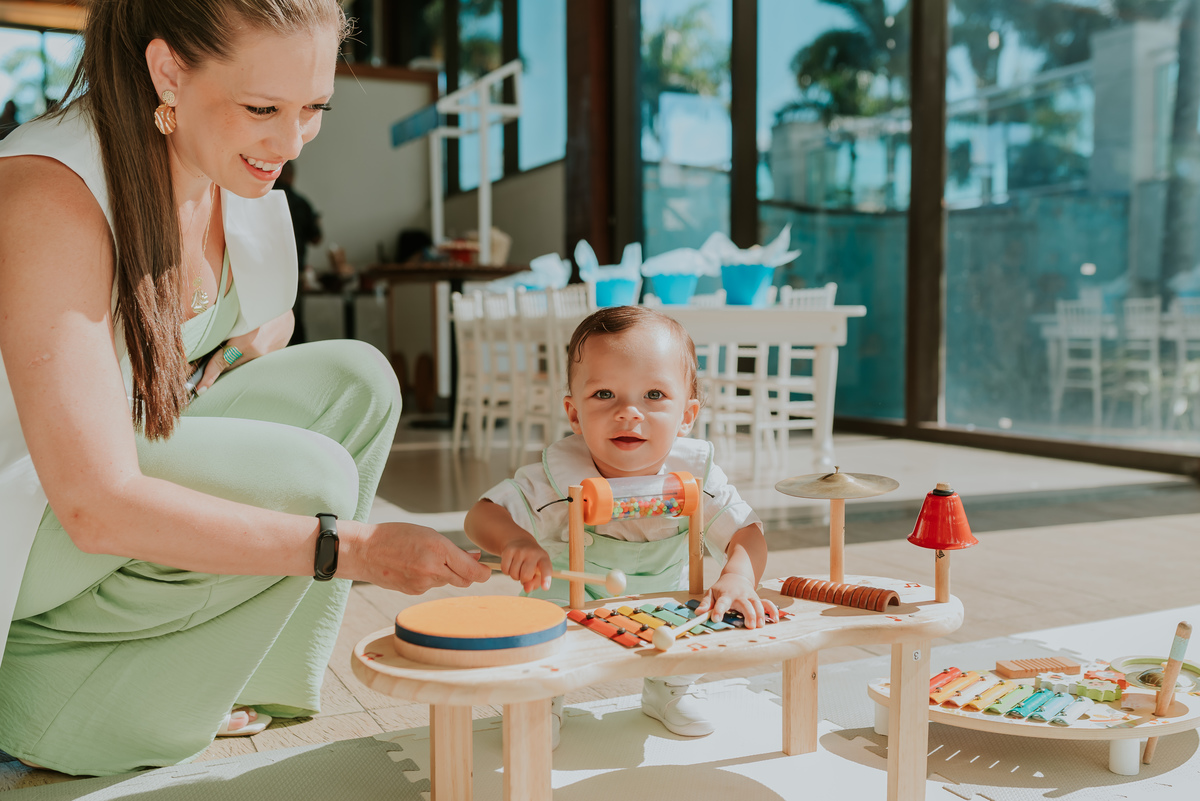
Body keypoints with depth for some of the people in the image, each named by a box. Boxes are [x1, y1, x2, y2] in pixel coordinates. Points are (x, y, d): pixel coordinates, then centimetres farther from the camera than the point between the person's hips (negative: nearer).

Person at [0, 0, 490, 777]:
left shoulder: (229, 159, -5)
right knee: (307, 477, -24)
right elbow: (97, 506, -34)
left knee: (356, 382, -8)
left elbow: (271, 318, 16)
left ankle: (251, 678, 2)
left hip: (127, 455, 7)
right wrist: (349, 548, -34)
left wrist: (254, 343, -9)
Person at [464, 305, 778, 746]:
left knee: (714, 611, -17)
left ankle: (669, 690, 17)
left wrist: (737, 579, -38)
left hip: (661, 614, 3)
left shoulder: (694, 475, -22)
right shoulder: (557, 479, -28)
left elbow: (746, 531, -16)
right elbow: (483, 515, -27)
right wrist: (516, 541, -50)